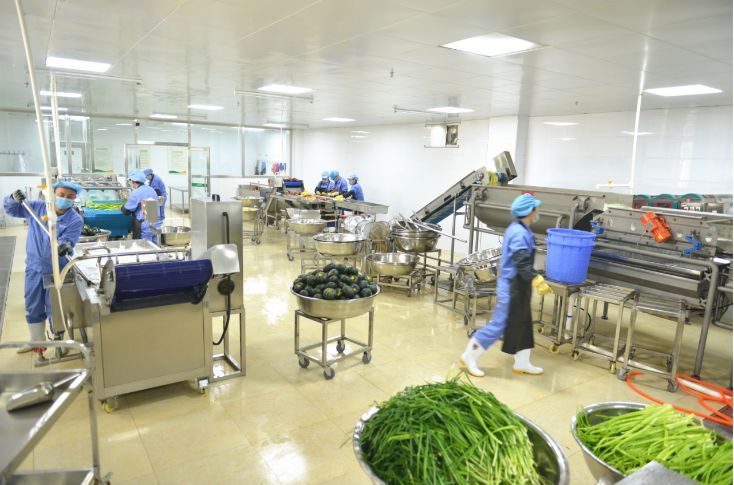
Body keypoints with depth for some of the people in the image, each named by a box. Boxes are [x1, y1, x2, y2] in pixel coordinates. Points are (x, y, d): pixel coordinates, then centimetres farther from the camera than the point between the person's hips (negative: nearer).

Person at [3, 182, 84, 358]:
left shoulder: (75, 220, -14)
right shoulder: (37, 207, -3)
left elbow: (67, 241, -24)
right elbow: (10, 209, 7)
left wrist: (65, 246, -48)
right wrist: (14, 198, -15)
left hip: (56, 270, -4)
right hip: (33, 267, 4)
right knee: (33, 307, 17)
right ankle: (36, 342, 36)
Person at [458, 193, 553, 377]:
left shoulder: (518, 229, 11)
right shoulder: (519, 233, -21)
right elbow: (523, 263, -27)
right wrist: (538, 281, -32)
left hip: (517, 285, 10)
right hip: (512, 286, -10)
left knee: (523, 324, 16)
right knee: (499, 324, -3)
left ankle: (522, 363, 29)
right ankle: (468, 357, 7)